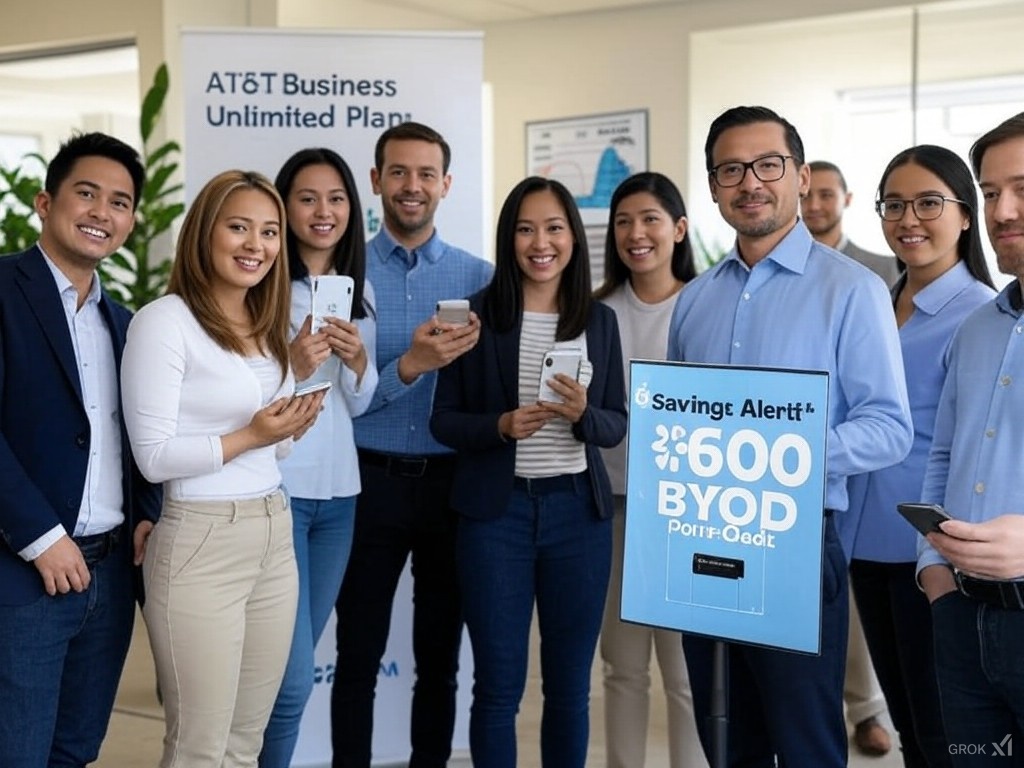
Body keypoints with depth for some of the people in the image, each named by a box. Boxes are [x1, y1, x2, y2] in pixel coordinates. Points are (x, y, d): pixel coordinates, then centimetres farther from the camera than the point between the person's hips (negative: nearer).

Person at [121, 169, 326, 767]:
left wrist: (291, 427, -2)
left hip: (275, 538, 8)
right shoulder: (165, 321, -11)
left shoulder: (270, 326, 13)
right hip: (201, 545, -8)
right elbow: (155, 456, -14)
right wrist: (250, 436, -18)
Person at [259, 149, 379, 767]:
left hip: (339, 491, 6)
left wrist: (358, 361, -8)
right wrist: (294, 367, -25)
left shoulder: (360, 290, 10)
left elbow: (359, 404, 11)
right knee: (292, 675, -7)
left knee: (298, 664, 15)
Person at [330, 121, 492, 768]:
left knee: (440, 656, 13)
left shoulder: (479, 277, 3)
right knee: (359, 655, 9)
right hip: (370, 482, -1)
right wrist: (409, 365, -22)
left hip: (451, 483, 1)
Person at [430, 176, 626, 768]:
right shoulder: (476, 315, -2)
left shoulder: (600, 321, 6)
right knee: (499, 685, 6)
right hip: (497, 510, -2)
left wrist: (583, 414, -15)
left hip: (579, 510, 2)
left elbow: (617, 426, 6)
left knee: (570, 683, 11)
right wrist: (501, 426, -19)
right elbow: (443, 420, -1)